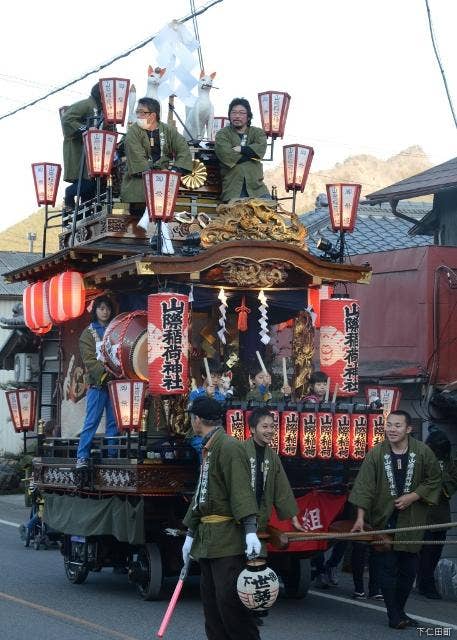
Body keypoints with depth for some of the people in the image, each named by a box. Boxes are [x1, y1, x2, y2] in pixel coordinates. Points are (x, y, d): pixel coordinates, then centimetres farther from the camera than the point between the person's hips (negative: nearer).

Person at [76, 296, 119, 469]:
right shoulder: (89, 333, 5)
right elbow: (89, 360, -5)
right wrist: (104, 371, -20)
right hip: (97, 383, -3)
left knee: (113, 422, 5)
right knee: (91, 422, -7)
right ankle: (82, 457, -6)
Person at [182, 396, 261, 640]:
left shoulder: (229, 447, -11)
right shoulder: (208, 449, 18)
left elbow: (242, 491, -20)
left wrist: (250, 531, -28)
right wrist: (190, 534, 22)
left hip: (227, 538, -10)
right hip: (206, 538, 10)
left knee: (228, 598, -13)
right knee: (210, 600, 11)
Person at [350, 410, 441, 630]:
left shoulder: (423, 452, -3)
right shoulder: (375, 454, -5)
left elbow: (434, 480, 4)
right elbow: (364, 486, -6)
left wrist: (413, 496, -9)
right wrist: (360, 517, -12)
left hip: (411, 520, 1)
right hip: (384, 519, -1)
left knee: (408, 569, 7)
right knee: (387, 568, -4)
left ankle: (399, 611, 21)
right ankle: (394, 616, 3)